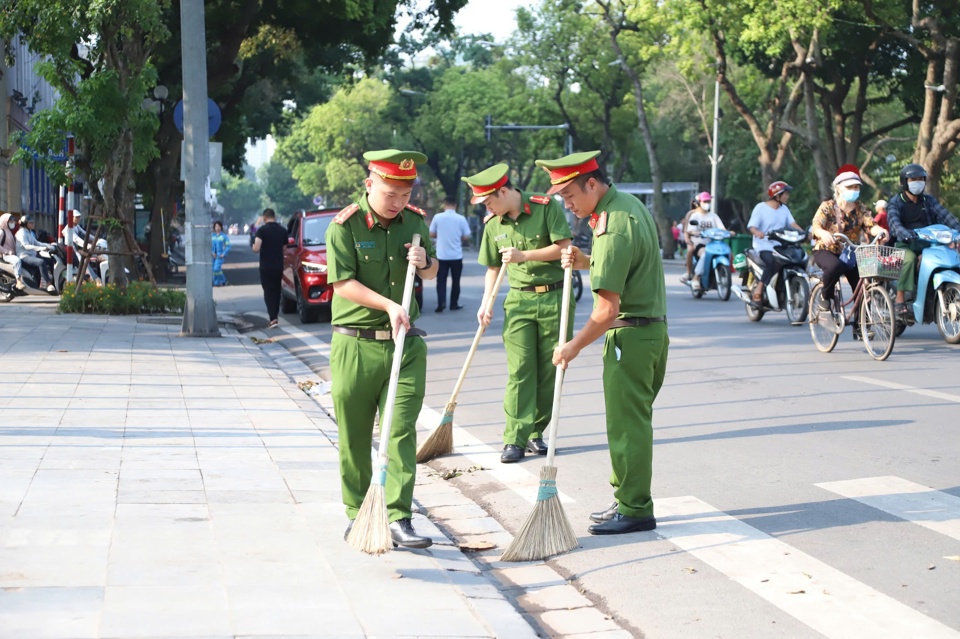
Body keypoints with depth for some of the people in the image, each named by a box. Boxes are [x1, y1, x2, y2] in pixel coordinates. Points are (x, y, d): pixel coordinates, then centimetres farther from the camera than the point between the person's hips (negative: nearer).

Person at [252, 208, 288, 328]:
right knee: (276, 291, 17)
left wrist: (253, 246, 2)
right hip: (279, 266, 4)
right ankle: (275, 316, 22)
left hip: (266, 266, -4)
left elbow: (256, 249, -19)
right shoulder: (283, 230, 4)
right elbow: (284, 248, 10)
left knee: (268, 292, -3)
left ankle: (273, 319, -14)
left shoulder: (262, 230, -11)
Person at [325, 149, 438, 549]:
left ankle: (398, 519, -6)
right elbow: (344, 284, -14)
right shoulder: (344, 227, -8)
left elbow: (432, 274, 20)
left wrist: (424, 262, -3)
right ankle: (358, 514, 20)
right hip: (355, 346, -3)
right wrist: (389, 305, -23)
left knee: (402, 432, -5)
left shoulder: (416, 222, 6)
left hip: (405, 344, 3)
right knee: (354, 437, 6)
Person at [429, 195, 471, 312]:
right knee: (455, 280, 11)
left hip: (441, 255, 0)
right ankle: (454, 304, 15)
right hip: (456, 255, 0)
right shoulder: (461, 219, -6)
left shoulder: (437, 217, -5)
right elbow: (466, 237, -2)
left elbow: (431, 234, 2)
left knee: (441, 280, 5)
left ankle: (441, 302, -11)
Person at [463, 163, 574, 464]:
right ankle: (515, 439, -6)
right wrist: (486, 304, 2)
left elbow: (564, 247, -11)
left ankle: (535, 432, 14)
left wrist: (524, 255, -17)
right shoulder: (493, 224, 6)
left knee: (550, 370, 2)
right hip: (519, 300, 2)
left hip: (554, 296, -2)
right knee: (520, 370, -6)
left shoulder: (546, 207, -8)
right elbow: (493, 267, 14)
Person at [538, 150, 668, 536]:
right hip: (651, 327, 10)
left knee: (627, 422, -4)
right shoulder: (629, 203, 9)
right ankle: (628, 499, 22)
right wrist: (586, 262, 7)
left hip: (630, 333, -10)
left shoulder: (613, 228, -22)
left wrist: (574, 346, -11)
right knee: (633, 420, 15)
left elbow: (607, 309, -23)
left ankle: (635, 509, 1)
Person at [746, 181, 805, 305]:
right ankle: (758, 289, -22)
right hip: (764, 245, -6)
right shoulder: (761, 207, -3)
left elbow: (792, 224, 4)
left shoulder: (784, 209, 16)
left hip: (780, 245, 6)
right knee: (773, 263, -35)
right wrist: (757, 232, -35)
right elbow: (751, 226, -12)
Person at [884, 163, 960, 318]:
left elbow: (944, 215, -1)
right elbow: (893, 221, -18)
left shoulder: (929, 201, 15)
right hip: (903, 244, -4)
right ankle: (900, 300, -36)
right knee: (910, 258, -37)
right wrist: (905, 234, -40)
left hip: (926, 244, 4)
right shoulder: (895, 202, 2)